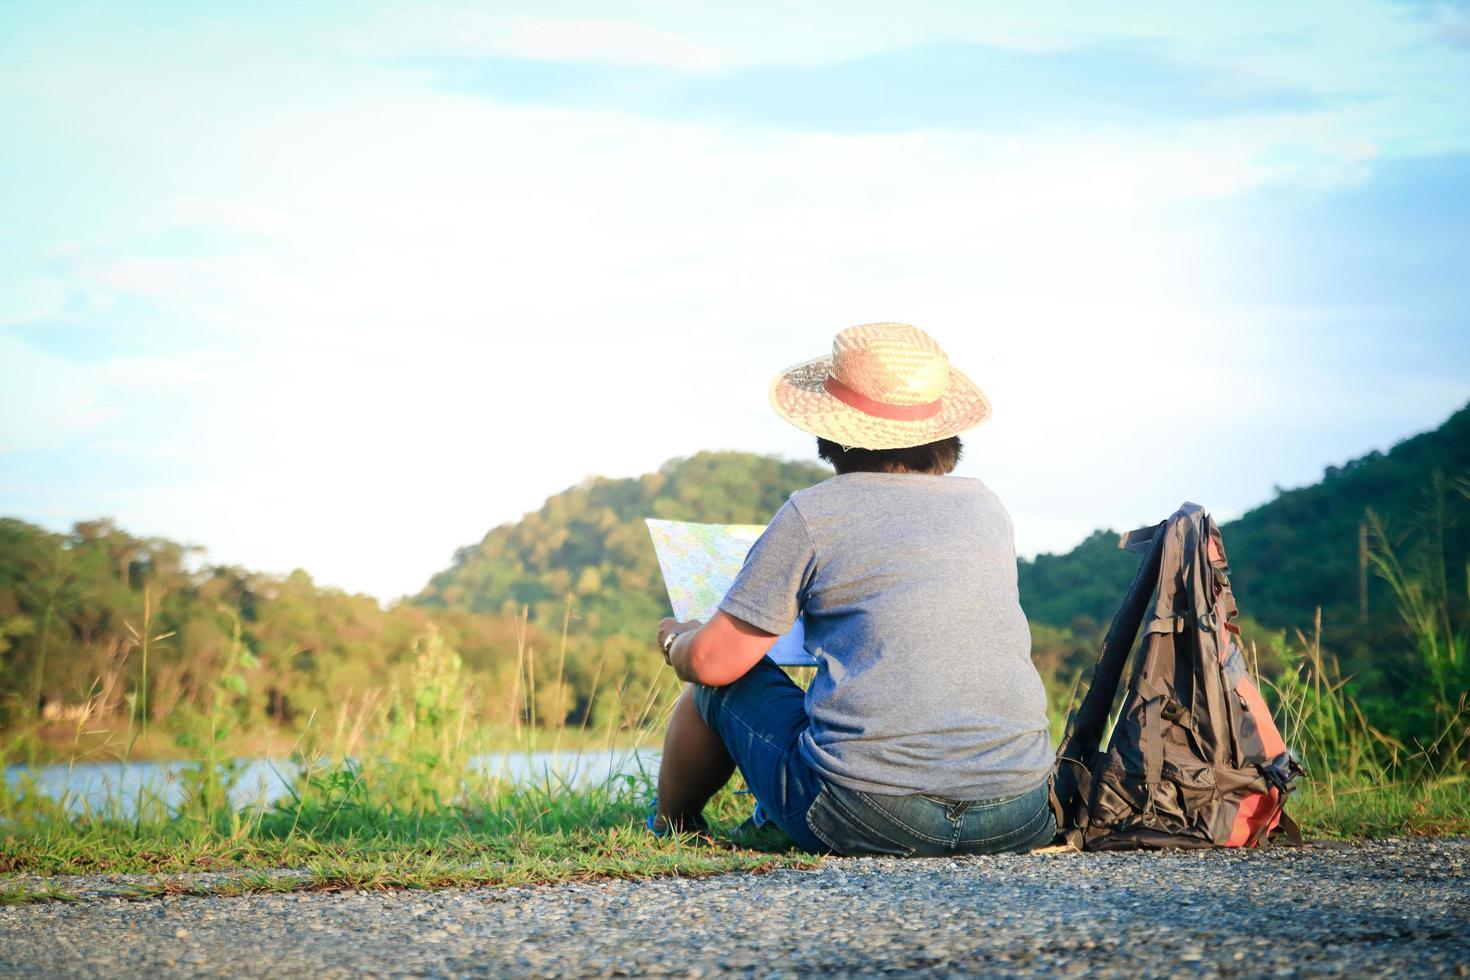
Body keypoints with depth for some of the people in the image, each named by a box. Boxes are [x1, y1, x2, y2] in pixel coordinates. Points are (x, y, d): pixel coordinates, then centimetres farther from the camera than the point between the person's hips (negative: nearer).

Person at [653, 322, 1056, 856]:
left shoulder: (813, 513, -2)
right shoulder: (986, 505, 13)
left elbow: (714, 662, 0)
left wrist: (675, 639, 25)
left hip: (869, 818, -5)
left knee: (722, 685, 21)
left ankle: (668, 827, 45)